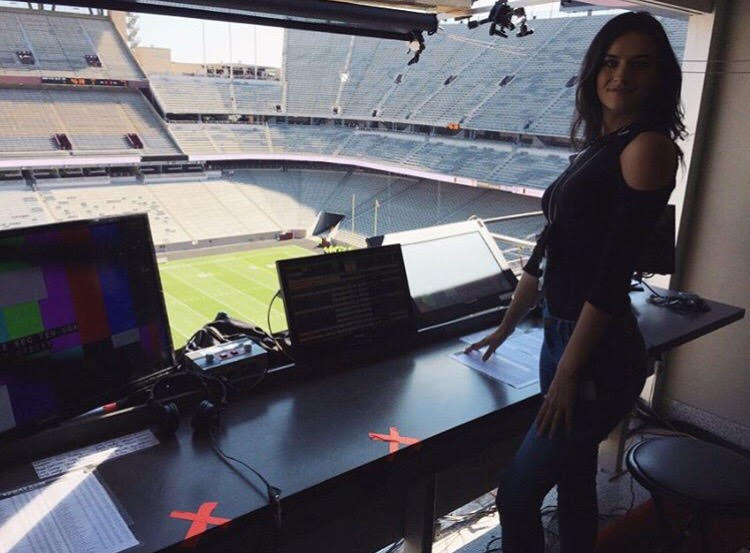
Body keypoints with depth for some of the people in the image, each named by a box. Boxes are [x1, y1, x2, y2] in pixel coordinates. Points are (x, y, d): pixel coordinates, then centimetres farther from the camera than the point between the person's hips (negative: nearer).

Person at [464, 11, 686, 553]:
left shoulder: (649, 146, -13)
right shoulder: (597, 147, 12)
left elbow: (613, 270, -18)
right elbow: (549, 248, 16)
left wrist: (568, 371, -16)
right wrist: (505, 328, 21)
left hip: (598, 354, -8)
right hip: (561, 334, 8)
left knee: (517, 495, 2)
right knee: (575, 484, 21)